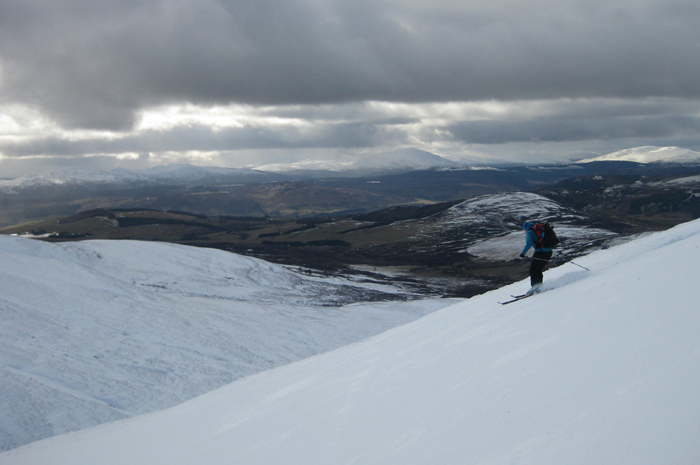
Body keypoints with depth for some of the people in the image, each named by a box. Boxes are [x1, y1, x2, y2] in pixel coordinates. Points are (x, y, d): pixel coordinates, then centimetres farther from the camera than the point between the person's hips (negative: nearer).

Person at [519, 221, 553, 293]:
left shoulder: (529, 233, 2)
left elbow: (529, 244, -14)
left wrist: (523, 253, -10)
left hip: (540, 252, -7)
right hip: (549, 252, 7)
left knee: (533, 270, -1)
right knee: (539, 269, 19)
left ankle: (535, 286, -17)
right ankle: (539, 286, 13)